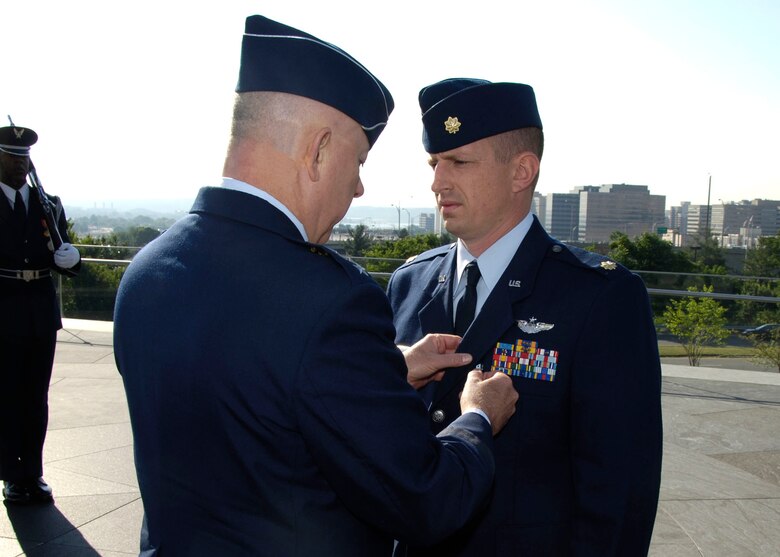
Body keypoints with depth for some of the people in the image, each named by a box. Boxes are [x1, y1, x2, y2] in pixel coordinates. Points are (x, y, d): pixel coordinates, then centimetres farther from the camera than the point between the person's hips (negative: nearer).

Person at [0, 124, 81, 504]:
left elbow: (66, 262, 7)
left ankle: (33, 474, 19)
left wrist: (68, 258, -15)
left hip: (41, 311, 3)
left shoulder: (50, 205, 10)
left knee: (36, 395, 9)